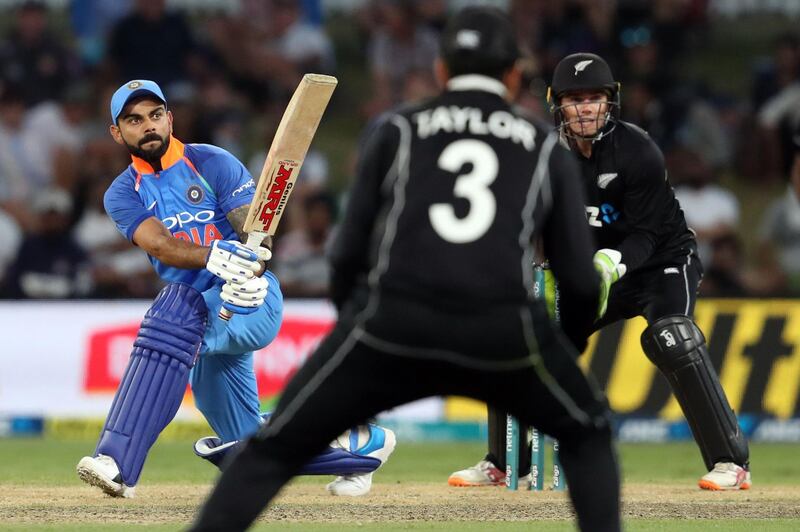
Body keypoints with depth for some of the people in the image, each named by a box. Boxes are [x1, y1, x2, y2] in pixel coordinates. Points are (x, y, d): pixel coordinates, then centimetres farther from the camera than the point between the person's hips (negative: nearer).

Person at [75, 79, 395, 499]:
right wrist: (214, 256, -37)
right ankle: (361, 443, 35)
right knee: (248, 443, 9)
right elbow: (159, 245, -15)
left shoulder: (213, 164, -3)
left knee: (176, 310, -37)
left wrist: (250, 272, -38)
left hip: (253, 302, -6)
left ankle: (119, 461, -44)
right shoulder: (123, 195, 5)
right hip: (209, 321, 6)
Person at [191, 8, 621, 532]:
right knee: (587, 432, 27)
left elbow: (350, 251, 11)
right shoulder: (546, 147, 19)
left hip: (393, 323, 0)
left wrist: (354, 322, 29)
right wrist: (570, 348, 34)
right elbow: (580, 280, 15)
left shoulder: (396, 130, 17)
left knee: (274, 450, 10)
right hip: (504, 330, 0)